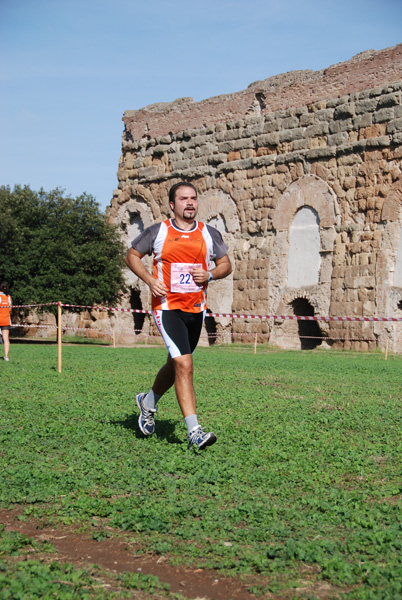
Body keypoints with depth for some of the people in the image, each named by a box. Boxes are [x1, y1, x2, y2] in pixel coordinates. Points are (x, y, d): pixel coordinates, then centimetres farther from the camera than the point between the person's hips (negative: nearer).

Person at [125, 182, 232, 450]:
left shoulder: (209, 234, 7)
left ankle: (149, 402, 45)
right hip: (167, 307, -5)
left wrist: (209, 275, -7)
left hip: (197, 309, 5)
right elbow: (132, 255, 9)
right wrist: (150, 280, -7)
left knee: (176, 364, 17)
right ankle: (194, 431, -17)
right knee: (184, 364, -17)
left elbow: (226, 264, 15)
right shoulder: (158, 232, 0)